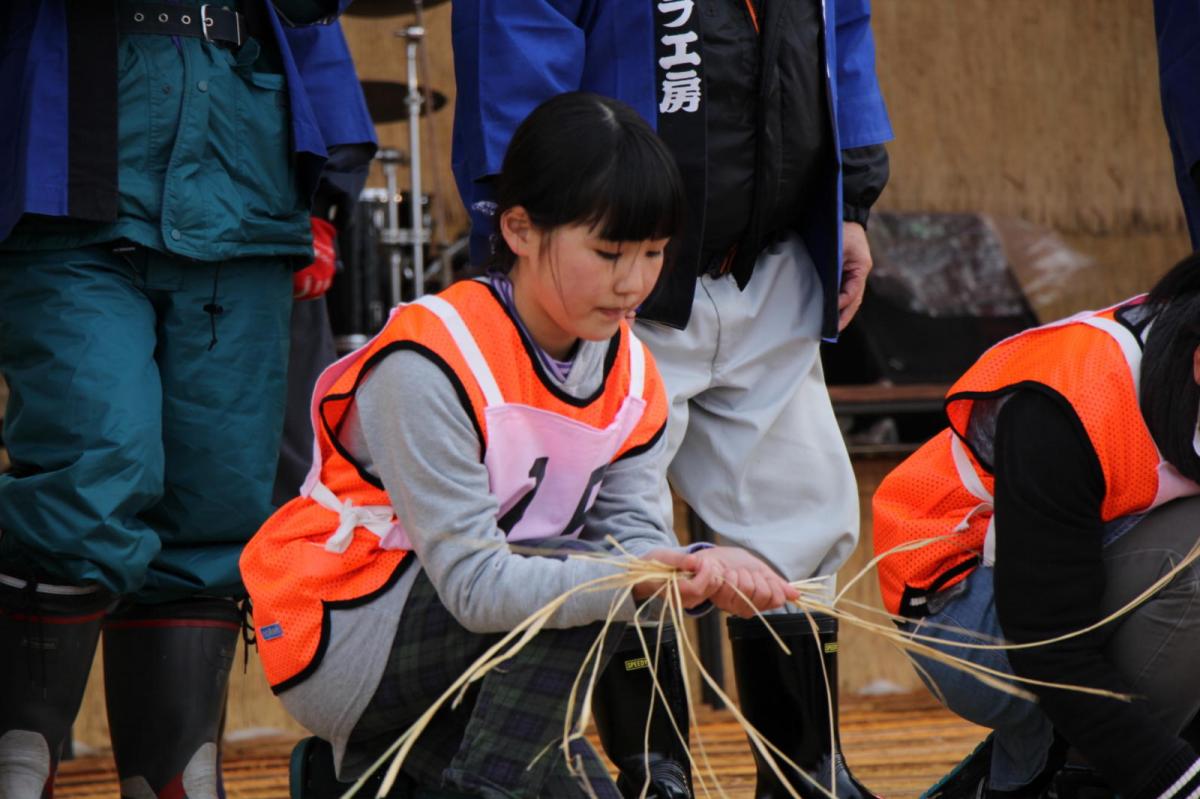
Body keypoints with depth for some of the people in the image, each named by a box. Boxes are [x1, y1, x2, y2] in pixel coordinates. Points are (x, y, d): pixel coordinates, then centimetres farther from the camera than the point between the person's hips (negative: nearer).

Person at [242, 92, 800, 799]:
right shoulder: (431, 363, -26)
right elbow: (473, 583, -30)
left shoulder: (632, 376, -1)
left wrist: (706, 574, -36)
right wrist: (628, 579, -44)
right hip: (334, 638, -8)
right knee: (578, 573, -27)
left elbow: (634, 533, -13)